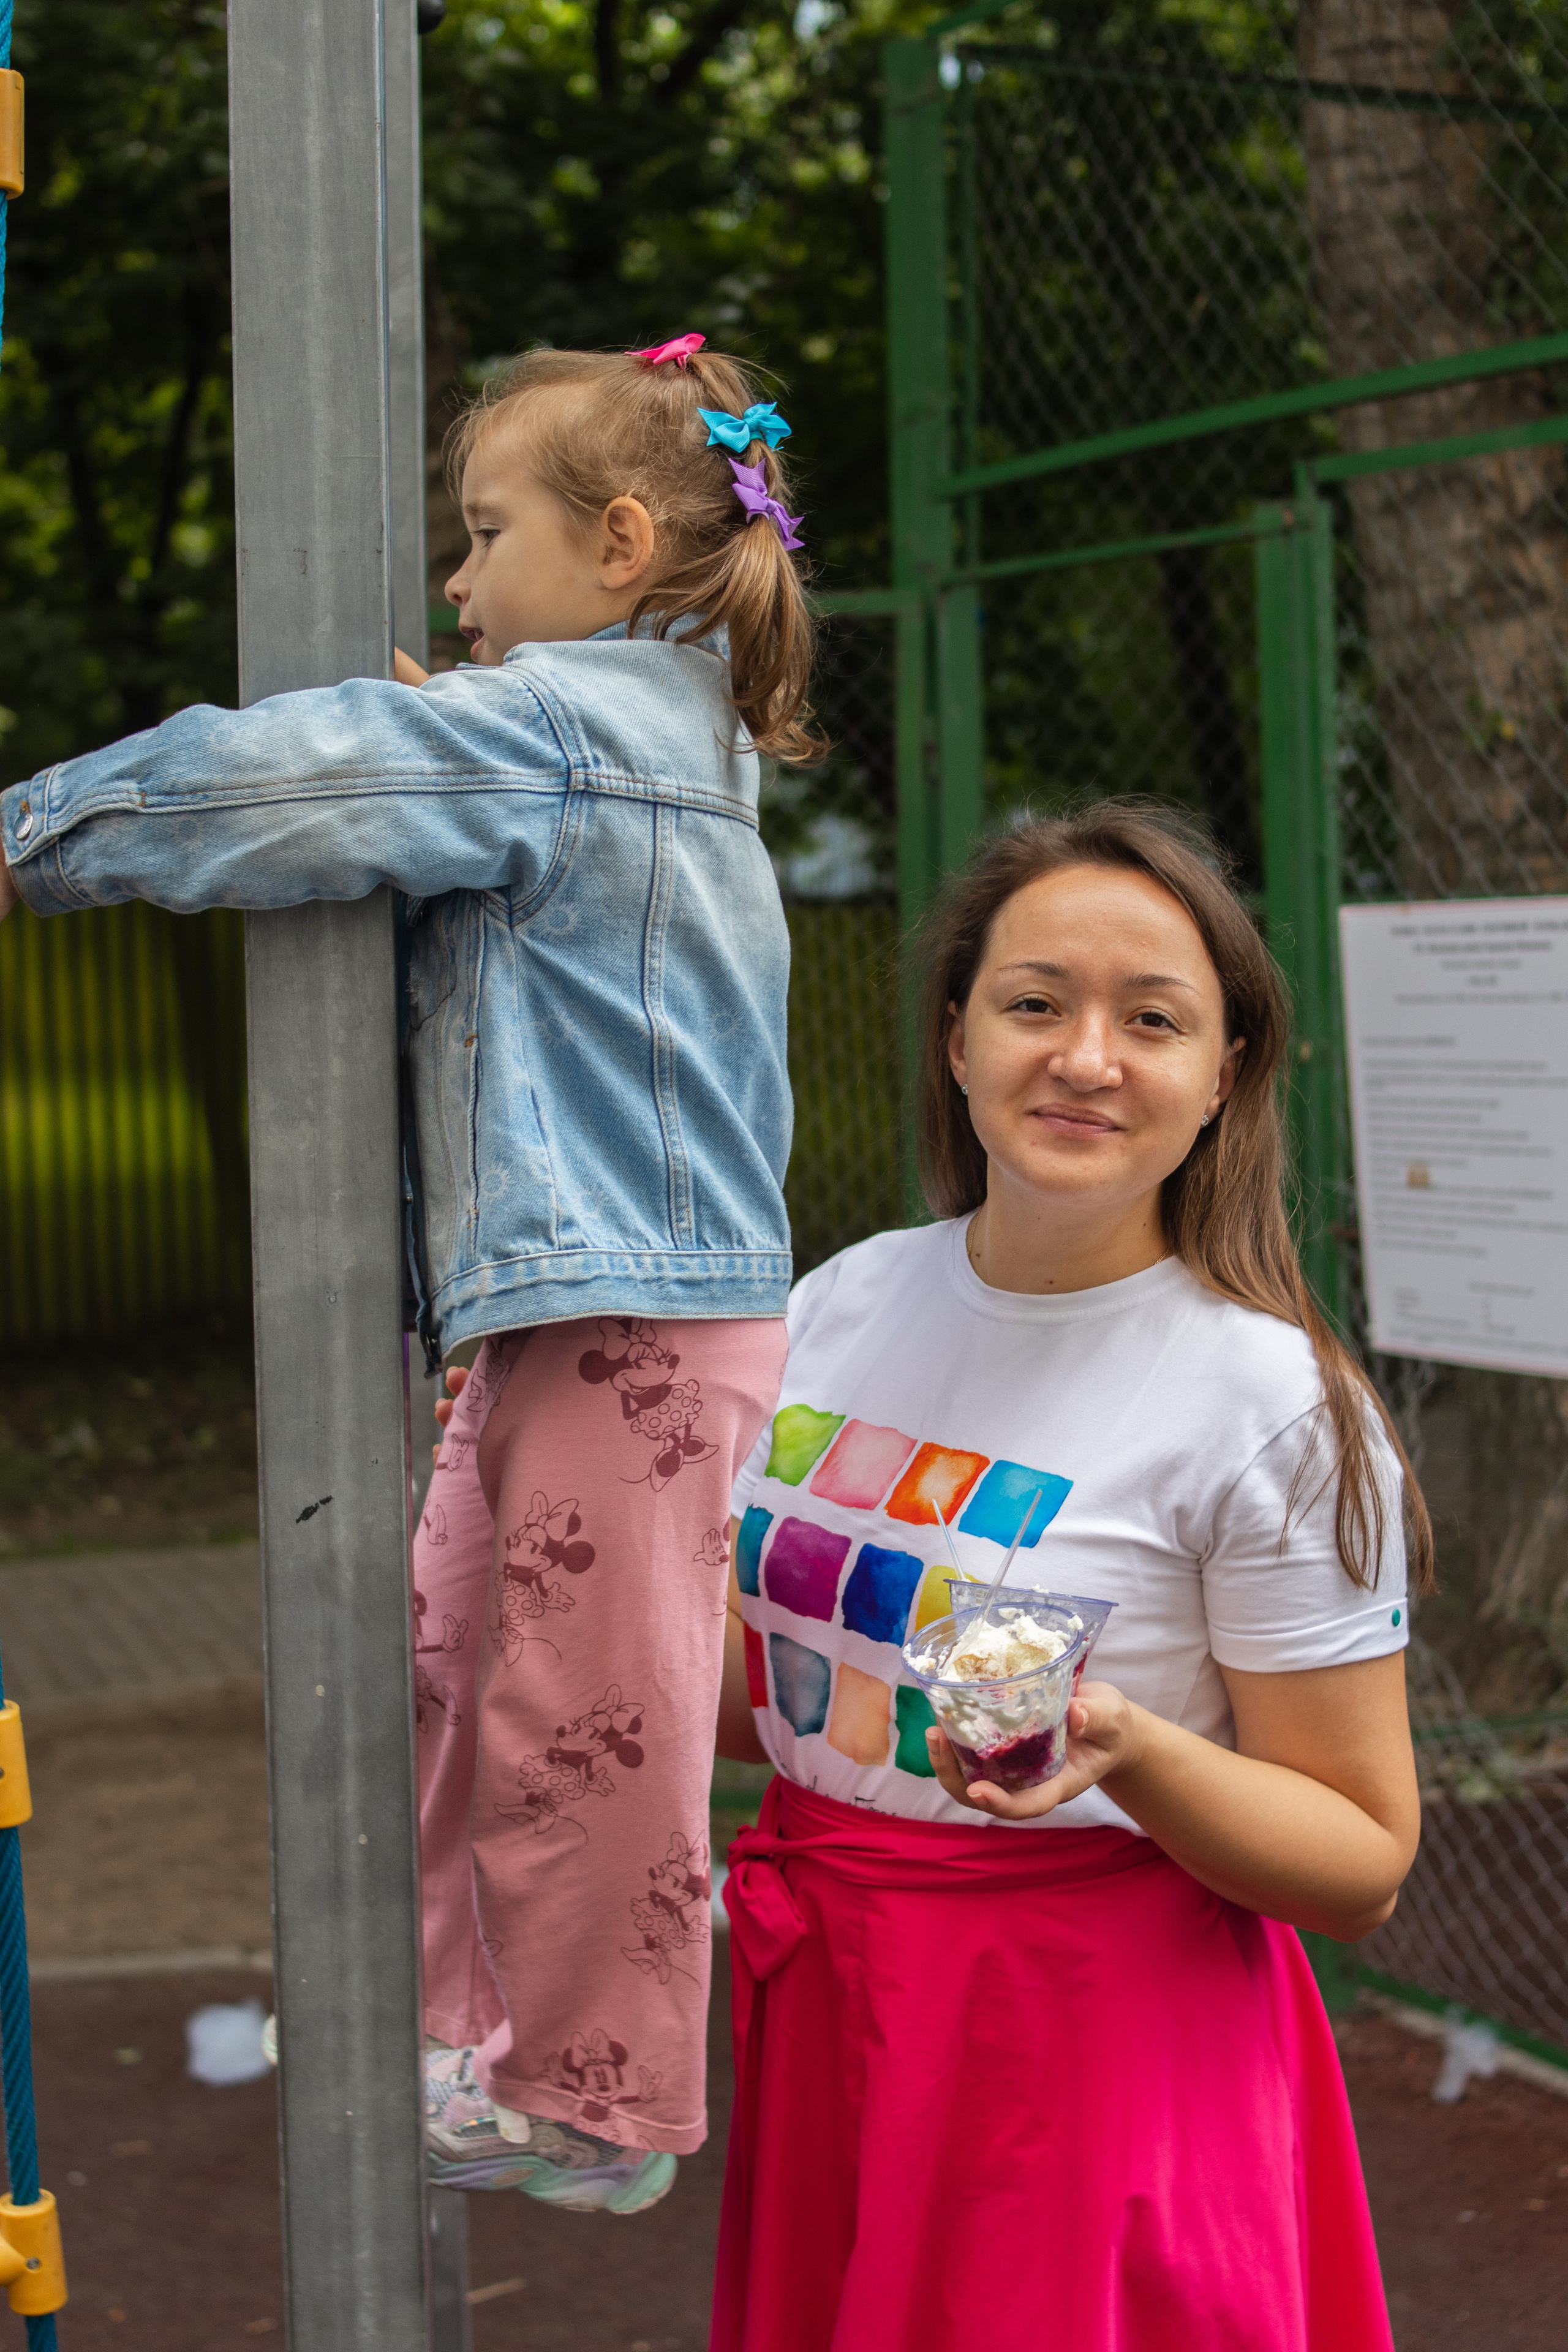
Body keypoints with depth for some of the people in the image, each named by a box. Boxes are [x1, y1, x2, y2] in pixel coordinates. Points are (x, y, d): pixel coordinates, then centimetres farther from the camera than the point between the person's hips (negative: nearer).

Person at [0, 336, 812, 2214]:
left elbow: (274, 783, -21)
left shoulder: (549, 722, -14)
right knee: (443, 1668, 18)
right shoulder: (654, 732, 17)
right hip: (555, 1314, 10)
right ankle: (457, 2022, 30)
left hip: (629, 1323, -10)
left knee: (578, 1722, 1)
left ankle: (592, 2106, 14)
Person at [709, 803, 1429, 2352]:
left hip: (1105, 2049, -5)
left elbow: (1363, 1863, -11)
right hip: (827, 2029, 5)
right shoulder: (839, 1307, 3)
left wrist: (1128, 1750, -27)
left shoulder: (1275, 1406, -14)